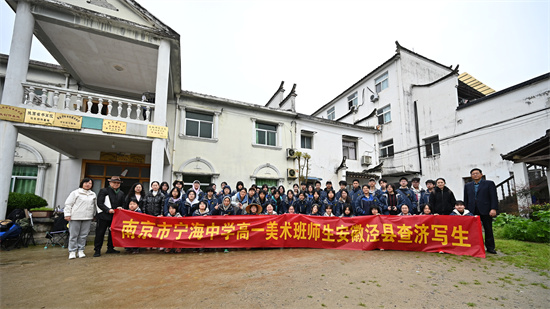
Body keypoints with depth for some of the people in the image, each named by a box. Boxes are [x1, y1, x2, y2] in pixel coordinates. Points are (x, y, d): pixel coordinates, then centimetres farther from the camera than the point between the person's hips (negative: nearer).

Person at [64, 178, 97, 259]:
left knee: (84, 235, 5)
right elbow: (68, 204, -1)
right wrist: (67, 214, -7)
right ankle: (72, 251, 10)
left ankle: (81, 250, 15)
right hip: (75, 217, -4)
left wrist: (94, 214, 16)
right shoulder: (75, 193, 2)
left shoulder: (93, 194, 15)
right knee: (73, 235, 1)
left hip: (87, 218, 4)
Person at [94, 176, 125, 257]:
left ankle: (110, 248, 23)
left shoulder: (121, 193, 15)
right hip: (104, 216, -5)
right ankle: (97, 250, 8)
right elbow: (99, 203, -8)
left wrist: (120, 207, -3)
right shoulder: (104, 191, -1)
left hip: (115, 217, 5)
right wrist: (108, 210, -18)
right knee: (100, 233, -1)